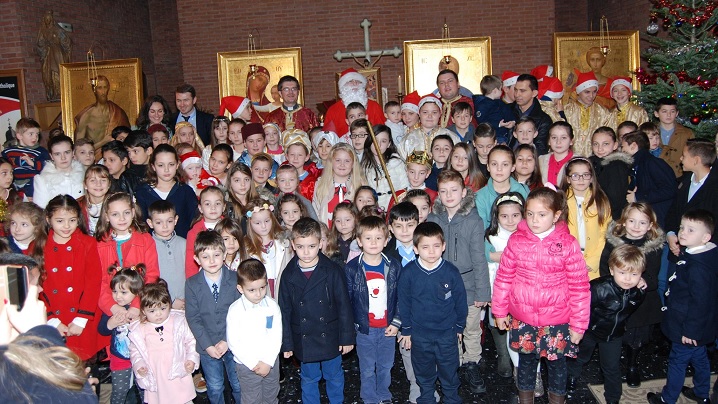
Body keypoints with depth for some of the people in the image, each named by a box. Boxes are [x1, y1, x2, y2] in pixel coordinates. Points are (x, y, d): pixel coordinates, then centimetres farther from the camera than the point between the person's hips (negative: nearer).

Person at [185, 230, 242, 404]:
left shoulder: (235, 279, -10)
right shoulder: (192, 284, -8)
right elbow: (193, 318, -8)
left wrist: (228, 341, -16)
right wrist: (208, 345, -14)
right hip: (207, 347, 1)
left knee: (239, 386, 13)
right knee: (214, 389, 16)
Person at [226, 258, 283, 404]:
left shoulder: (272, 306, -9)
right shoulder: (235, 310, -16)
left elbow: (277, 337, -6)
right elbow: (233, 343, -13)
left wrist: (268, 362, -14)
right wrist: (253, 364, -15)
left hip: (271, 362, 3)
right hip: (247, 365, -2)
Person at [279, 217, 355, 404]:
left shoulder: (333, 271, -11)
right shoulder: (289, 275, -6)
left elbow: (344, 306, -6)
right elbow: (285, 311, 0)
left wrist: (347, 337, -5)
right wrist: (286, 343, 1)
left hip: (330, 337, -1)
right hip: (303, 340, 1)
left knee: (334, 376, 17)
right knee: (309, 379, 18)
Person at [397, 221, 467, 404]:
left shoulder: (451, 272, -14)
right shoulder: (408, 273, -13)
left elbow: (460, 300, -2)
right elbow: (404, 303, -3)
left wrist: (459, 326, 6)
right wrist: (406, 330, 2)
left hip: (447, 334, 0)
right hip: (419, 335, 1)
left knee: (450, 371, 17)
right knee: (424, 373, 20)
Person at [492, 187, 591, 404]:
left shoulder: (568, 244, -12)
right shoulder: (516, 241, -7)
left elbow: (579, 286, -8)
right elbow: (504, 278, 1)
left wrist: (579, 324, -5)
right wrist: (499, 311, 6)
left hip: (557, 320, -1)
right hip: (522, 319, 2)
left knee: (557, 362, 16)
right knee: (526, 360, 19)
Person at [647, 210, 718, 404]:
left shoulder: (698, 267, -30)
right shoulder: (691, 255, -1)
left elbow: (700, 302, -27)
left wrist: (690, 330, -22)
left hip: (688, 329, -9)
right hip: (698, 326, 9)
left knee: (677, 361, 8)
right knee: (699, 358, 24)